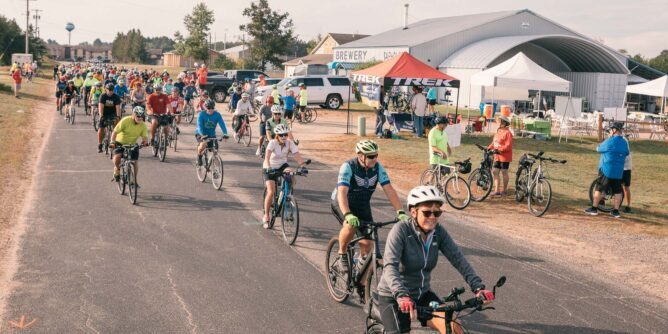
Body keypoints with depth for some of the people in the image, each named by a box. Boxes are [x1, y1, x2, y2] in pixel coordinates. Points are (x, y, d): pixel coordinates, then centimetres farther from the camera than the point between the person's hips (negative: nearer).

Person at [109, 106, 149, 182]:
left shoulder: (143, 125, -11)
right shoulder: (125, 121, -22)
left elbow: (144, 136, -12)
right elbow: (115, 132, -21)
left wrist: (145, 142, -36)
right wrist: (112, 142, -34)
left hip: (132, 144, 3)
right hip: (120, 143, -3)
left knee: (135, 162, -7)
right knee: (117, 156, -28)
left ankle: (134, 180, 11)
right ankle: (117, 170, 4)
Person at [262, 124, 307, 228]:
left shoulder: (290, 143, -15)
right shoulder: (273, 143, -23)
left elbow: (297, 155, -25)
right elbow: (267, 156, -37)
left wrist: (303, 166, -43)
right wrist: (268, 168, -54)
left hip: (282, 166, 3)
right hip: (269, 169, -3)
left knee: (292, 179, -28)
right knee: (271, 192, -19)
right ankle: (266, 216, -3)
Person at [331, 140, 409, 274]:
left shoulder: (378, 168, -16)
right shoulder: (348, 167, -29)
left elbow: (389, 190, -19)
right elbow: (342, 193, -40)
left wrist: (400, 212, -32)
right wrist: (348, 215, -55)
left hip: (362, 204, 4)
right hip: (342, 203, -4)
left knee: (368, 243, -5)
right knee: (351, 226, -34)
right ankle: (342, 254, -8)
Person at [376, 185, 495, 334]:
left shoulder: (439, 232, -6)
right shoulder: (401, 230, -21)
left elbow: (458, 259, -11)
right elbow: (390, 266, -32)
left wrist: (478, 287, -26)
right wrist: (401, 295, -48)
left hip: (422, 294, 4)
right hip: (393, 297, -4)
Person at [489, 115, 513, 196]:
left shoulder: (507, 133, -15)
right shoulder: (498, 131, 12)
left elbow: (508, 146, -21)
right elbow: (494, 143, 16)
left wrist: (498, 149, -28)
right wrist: (488, 148, 2)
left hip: (505, 156, -8)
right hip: (497, 156, 8)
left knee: (504, 173, 3)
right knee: (495, 172, 3)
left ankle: (505, 190, 17)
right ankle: (496, 191, 7)